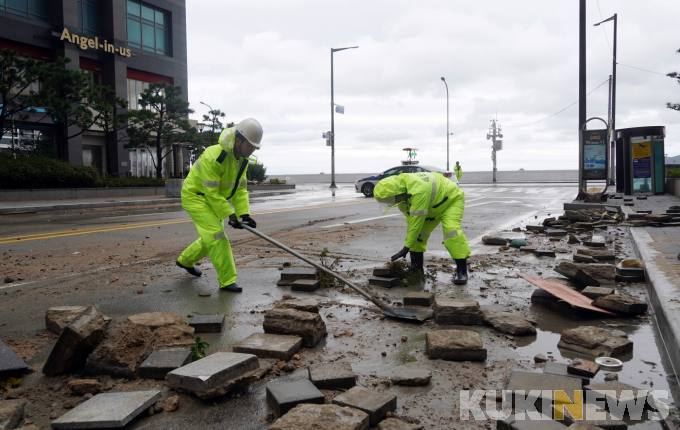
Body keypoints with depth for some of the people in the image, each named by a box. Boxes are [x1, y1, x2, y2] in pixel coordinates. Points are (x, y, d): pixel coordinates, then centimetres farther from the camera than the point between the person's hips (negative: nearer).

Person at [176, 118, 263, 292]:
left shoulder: (242, 159, -4)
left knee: (212, 237, 17)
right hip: (195, 196, -9)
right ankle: (227, 281, -10)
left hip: (213, 199, 9)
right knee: (217, 236, -16)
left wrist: (244, 214, -13)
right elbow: (212, 193, -29)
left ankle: (185, 260, 42)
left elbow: (240, 188, -2)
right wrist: (230, 215, -29)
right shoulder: (213, 157, -31)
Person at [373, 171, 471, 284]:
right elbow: (411, 220, -9)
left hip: (451, 199, -8)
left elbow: (417, 221, -37)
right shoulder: (402, 188, -14)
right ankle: (417, 268, 10)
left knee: (451, 230, -27)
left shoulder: (419, 190, -42)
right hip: (431, 205, 8)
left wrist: (406, 247, -30)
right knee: (418, 232, -1)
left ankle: (462, 270, -18)